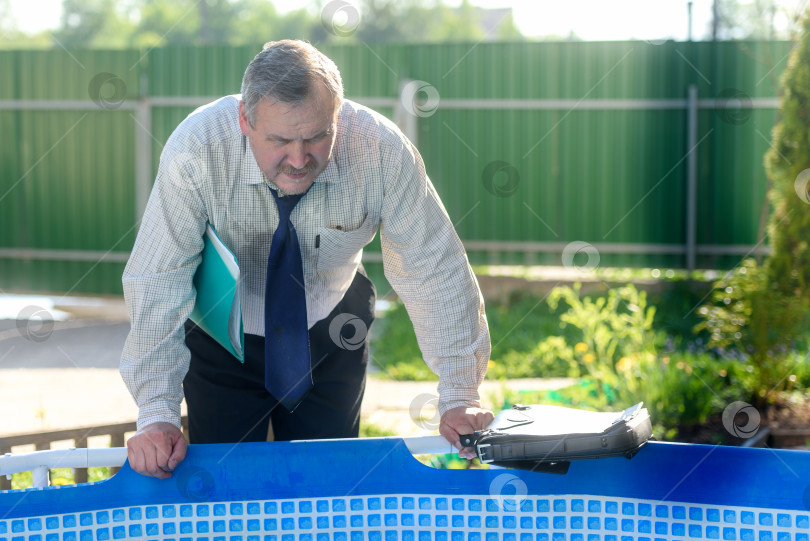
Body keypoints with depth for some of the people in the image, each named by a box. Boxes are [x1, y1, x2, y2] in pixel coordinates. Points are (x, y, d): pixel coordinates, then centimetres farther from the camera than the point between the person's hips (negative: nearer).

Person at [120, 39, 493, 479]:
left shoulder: (381, 150, -29)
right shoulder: (196, 149, -32)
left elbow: (432, 269, -20)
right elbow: (159, 280, -29)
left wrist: (458, 398, -21)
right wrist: (157, 414, -34)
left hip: (330, 334, 1)